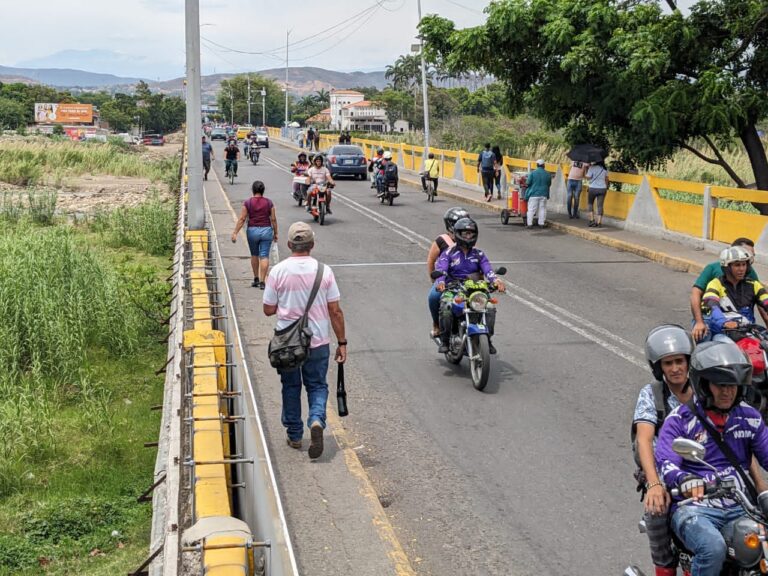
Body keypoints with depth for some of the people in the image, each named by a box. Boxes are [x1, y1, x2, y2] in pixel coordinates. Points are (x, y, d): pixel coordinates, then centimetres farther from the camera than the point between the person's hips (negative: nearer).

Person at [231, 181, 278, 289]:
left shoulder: (248, 203, -4)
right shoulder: (269, 202, -1)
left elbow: (242, 219, -7)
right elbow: (273, 219, 0)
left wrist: (235, 233, -4)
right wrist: (275, 233, 10)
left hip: (252, 230, 0)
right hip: (266, 230, 0)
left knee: (254, 255, 18)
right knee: (264, 256, 0)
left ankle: (256, 279, 23)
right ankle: (262, 281, -5)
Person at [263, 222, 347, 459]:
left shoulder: (278, 271, -10)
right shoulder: (324, 271, -8)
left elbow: (268, 310, -4)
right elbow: (335, 311, -6)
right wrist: (341, 342, 2)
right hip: (318, 341, 0)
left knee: (291, 386, 17)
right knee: (317, 385, 14)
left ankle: (294, 435, 25)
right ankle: (317, 420, -12)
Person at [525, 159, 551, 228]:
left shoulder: (532, 173, -8)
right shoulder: (548, 174, 3)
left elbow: (528, 183, -8)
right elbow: (549, 184, 14)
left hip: (533, 194, -3)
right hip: (544, 194, 3)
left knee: (531, 209, -1)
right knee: (542, 209, 10)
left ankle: (529, 223, -3)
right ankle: (541, 223, 10)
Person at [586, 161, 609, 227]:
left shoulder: (592, 167, -13)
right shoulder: (605, 168, 3)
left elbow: (588, 177, -13)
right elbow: (606, 179, 12)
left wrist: (586, 169, -1)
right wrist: (606, 188, 23)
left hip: (593, 189, -3)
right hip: (602, 189, 3)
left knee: (590, 203, 16)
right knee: (600, 205, 4)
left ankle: (592, 220, 4)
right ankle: (598, 222, 1)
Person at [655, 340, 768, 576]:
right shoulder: (680, 419, -4)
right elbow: (665, 462, -16)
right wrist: (684, 479, -39)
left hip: (740, 507, 5)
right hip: (695, 506, -4)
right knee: (713, 548, -34)